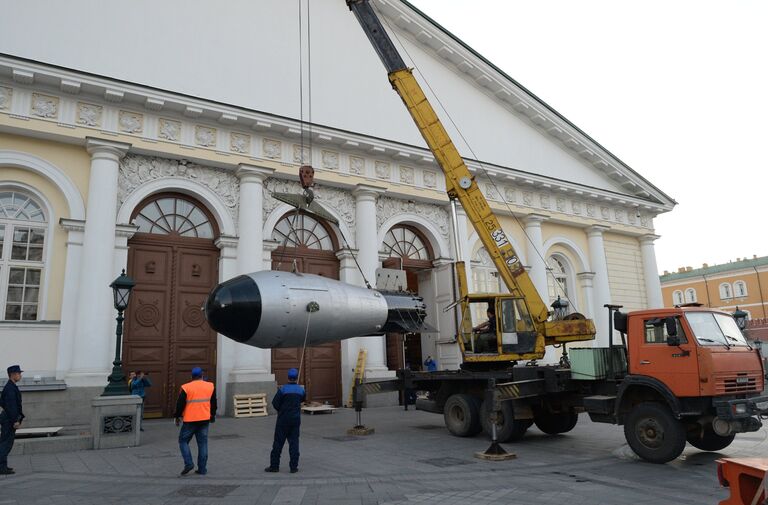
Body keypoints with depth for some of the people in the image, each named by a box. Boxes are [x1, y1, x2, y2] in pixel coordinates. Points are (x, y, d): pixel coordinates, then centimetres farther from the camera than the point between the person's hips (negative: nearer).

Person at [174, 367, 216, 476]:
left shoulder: (186, 388, -7)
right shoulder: (210, 386, 4)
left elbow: (180, 404, -5)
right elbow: (213, 403, 13)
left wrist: (177, 417, 10)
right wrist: (212, 416, 25)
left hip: (190, 420, -3)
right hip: (205, 420, 3)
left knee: (183, 441, 13)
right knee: (203, 443, 9)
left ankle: (188, 463, 0)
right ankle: (202, 469, 12)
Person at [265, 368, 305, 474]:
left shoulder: (282, 389, -12)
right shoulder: (301, 390, -2)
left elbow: (275, 403, -9)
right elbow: (303, 399, 18)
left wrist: (281, 410, 10)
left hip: (283, 419, -3)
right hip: (295, 419, 3)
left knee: (278, 442, 6)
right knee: (294, 442, 7)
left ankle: (274, 465, 11)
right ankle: (294, 467, 6)